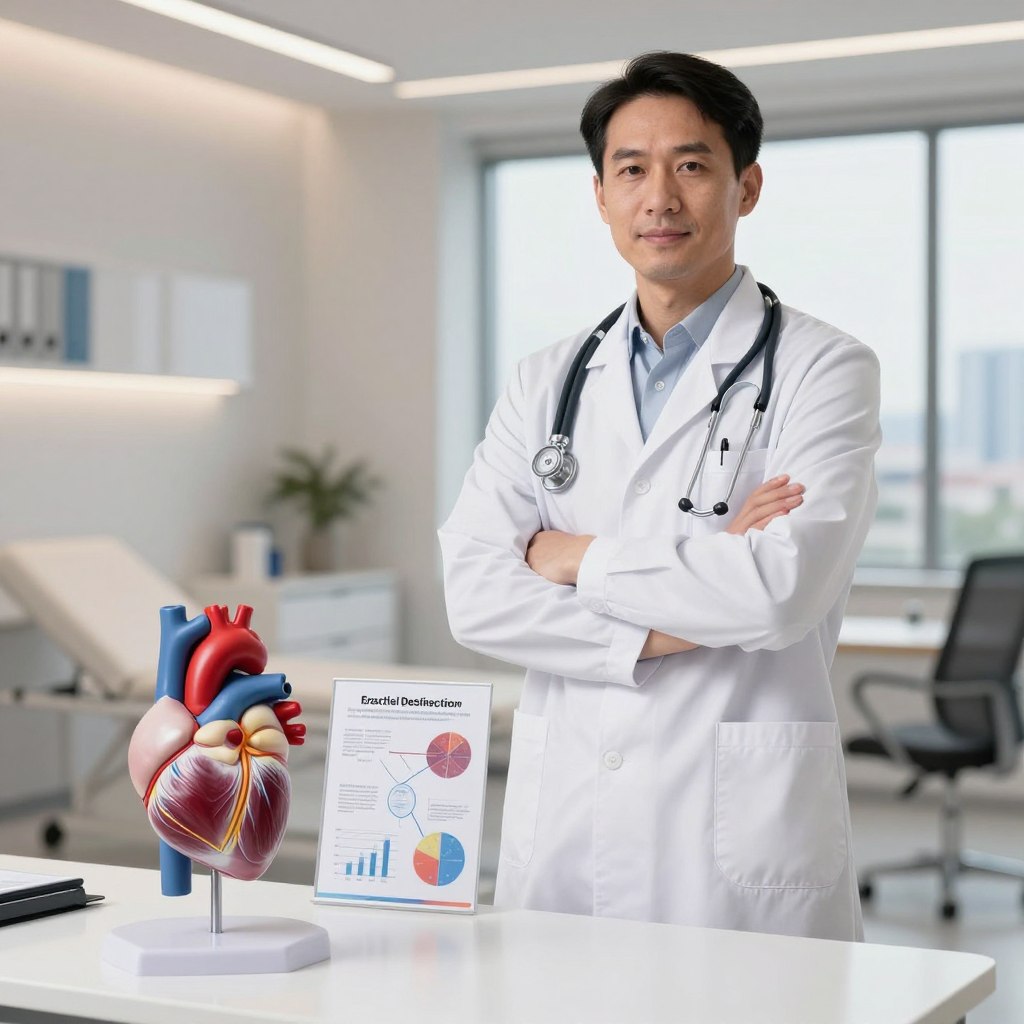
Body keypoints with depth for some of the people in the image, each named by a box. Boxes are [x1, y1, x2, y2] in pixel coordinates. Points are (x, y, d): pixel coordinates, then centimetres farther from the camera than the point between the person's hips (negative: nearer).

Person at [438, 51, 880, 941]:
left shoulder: (822, 368, -2)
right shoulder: (547, 381, 11)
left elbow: (782, 588, -17)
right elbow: (473, 593, -1)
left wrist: (577, 559, -7)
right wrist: (657, 635, -14)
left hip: (739, 833, -3)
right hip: (560, 825, 4)